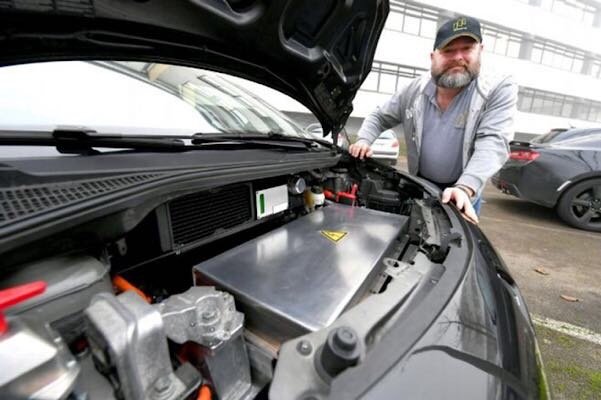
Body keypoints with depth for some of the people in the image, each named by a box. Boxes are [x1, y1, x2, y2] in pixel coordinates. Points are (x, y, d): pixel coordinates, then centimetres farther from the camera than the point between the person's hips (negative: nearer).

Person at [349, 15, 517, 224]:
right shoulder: (415, 89, -5)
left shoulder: (500, 89, -14)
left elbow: (492, 143, -26)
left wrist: (465, 188, -41)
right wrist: (364, 140, -16)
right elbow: (379, 117, 5)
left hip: (462, 193, -2)